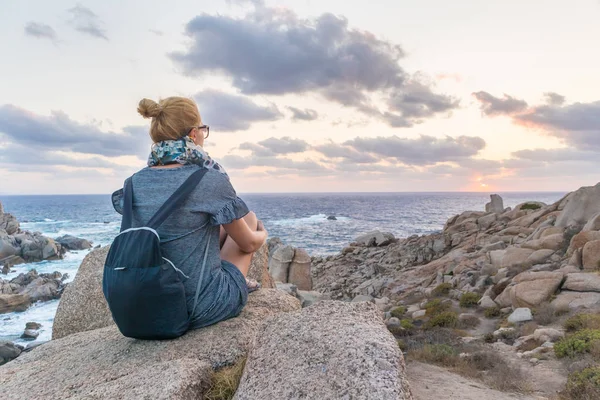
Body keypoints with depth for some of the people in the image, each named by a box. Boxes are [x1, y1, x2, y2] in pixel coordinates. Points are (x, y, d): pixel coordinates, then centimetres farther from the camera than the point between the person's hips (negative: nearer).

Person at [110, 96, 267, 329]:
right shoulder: (211, 180, -19)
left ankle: (239, 282, 39)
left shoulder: (135, 182, -3)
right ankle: (239, 284, 32)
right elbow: (249, 244, -5)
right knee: (249, 218, 15)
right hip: (203, 308, -6)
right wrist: (262, 235, 20)